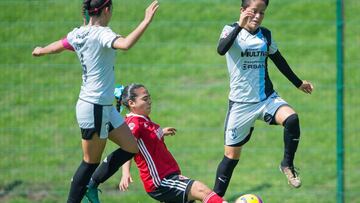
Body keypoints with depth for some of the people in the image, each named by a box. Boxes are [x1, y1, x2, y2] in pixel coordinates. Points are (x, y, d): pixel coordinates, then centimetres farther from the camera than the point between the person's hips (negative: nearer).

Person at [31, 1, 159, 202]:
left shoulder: (78, 33, 6)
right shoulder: (102, 34, -20)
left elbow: (56, 47, 23)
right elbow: (126, 44, -39)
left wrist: (40, 51, 43)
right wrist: (147, 21, -35)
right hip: (95, 108, -9)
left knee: (131, 148, 13)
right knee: (91, 162, 2)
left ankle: (92, 185, 20)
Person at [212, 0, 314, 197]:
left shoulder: (265, 35, 6)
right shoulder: (231, 30, -8)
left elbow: (278, 60, 22)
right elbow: (221, 50, -30)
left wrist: (298, 83, 29)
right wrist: (240, 26, -41)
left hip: (267, 98, 3)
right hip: (240, 103, -3)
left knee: (292, 119, -26)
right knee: (232, 154, 1)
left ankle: (288, 164, -5)